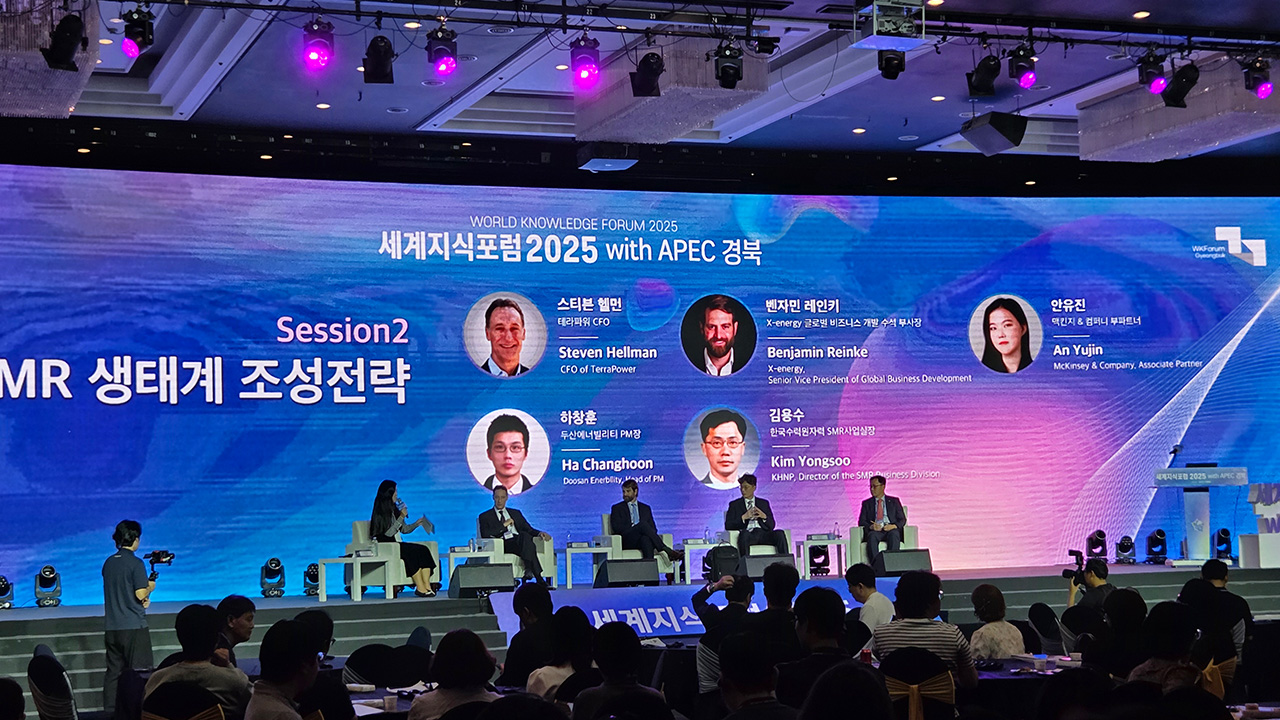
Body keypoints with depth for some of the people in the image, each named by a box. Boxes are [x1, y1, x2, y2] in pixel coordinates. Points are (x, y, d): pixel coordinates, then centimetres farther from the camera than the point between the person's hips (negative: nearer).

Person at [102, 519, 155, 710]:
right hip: (134, 627, -6)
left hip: (112, 628, 6)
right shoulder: (135, 563, -12)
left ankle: (110, 711, 9)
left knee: (113, 672, 9)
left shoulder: (108, 563, 10)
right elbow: (140, 594, -16)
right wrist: (150, 588, 4)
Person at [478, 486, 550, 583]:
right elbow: (485, 535, -1)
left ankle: (529, 569, -47)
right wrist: (504, 525, -6)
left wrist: (539, 533, -2)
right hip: (503, 545, -3)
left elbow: (529, 530, 21)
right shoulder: (485, 516, 18)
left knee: (524, 536, -38)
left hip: (520, 542, 3)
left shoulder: (516, 513, 30)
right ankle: (538, 577, -45)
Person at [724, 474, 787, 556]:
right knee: (744, 534, -39)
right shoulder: (734, 505, 18)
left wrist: (764, 517, -4)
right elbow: (728, 526, 6)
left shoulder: (764, 503, 23)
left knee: (779, 534, -30)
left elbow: (771, 525, 18)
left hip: (763, 533, 2)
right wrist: (743, 517, -8)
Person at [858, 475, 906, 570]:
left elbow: (902, 519, 11)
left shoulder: (894, 501, 19)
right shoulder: (866, 503, 21)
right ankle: (876, 566, -47)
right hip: (874, 531, 0)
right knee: (872, 536, -37)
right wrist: (871, 526, -13)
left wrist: (894, 526, -12)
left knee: (894, 534, -37)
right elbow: (861, 522, 10)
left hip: (891, 530, 0)